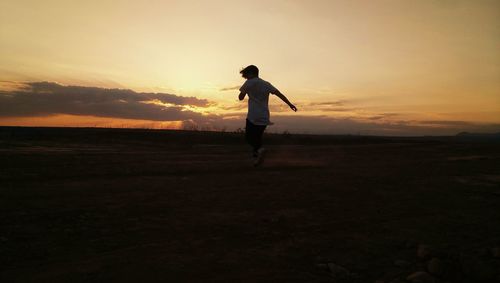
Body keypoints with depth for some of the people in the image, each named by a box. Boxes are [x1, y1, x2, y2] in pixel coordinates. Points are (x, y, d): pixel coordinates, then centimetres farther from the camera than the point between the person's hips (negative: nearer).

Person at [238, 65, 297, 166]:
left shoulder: (249, 83, -1)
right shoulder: (266, 84, 12)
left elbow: (241, 97, 1)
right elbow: (279, 94, 2)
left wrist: (244, 91, 20)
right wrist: (290, 104, -2)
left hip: (253, 117, -5)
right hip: (264, 118, 5)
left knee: (249, 137, 3)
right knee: (257, 137, 19)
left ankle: (259, 149, -25)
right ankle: (257, 158, 17)